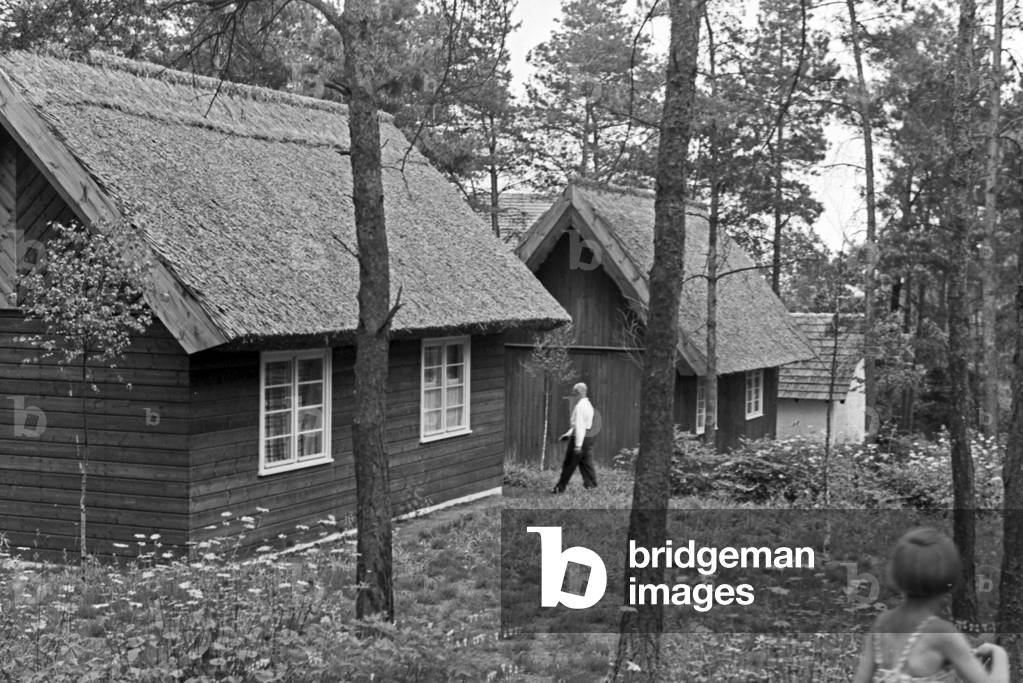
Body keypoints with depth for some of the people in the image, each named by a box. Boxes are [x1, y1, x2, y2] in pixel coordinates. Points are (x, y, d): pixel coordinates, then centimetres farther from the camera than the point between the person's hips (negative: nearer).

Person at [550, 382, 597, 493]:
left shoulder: (580, 406, -17)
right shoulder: (588, 405, 14)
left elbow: (580, 426, -22)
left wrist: (578, 445, -23)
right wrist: (568, 434, 24)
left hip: (579, 437, -9)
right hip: (588, 437, 9)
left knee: (569, 464, 1)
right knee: (586, 463, 9)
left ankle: (560, 488, 10)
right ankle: (591, 485, 4)